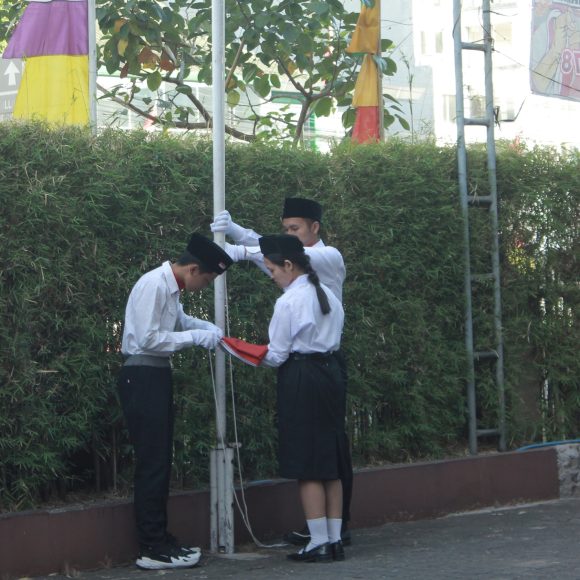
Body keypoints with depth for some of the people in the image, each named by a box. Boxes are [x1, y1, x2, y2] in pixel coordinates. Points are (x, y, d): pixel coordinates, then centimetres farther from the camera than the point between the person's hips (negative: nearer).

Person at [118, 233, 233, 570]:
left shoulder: (172, 288, 10)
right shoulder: (154, 285, -18)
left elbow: (179, 320, 29)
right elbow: (149, 339, -23)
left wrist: (210, 328, 12)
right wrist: (196, 337, -16)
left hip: (158, 376, 10)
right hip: (142, 376, -10)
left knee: (161, 460, 13)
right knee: (152, 462, -8)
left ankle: (159, 539, 20)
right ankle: (152, 549, -4)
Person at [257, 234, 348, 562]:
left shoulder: (289, 302, -13)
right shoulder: (328, 295, 10)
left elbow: (277, 355, -10)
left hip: (301, 379, -8)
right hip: (331, 373, 8)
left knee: (307, 467, -2)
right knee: (330, 465, 10)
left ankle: (319, 543, -2)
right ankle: (335, 540, 11)